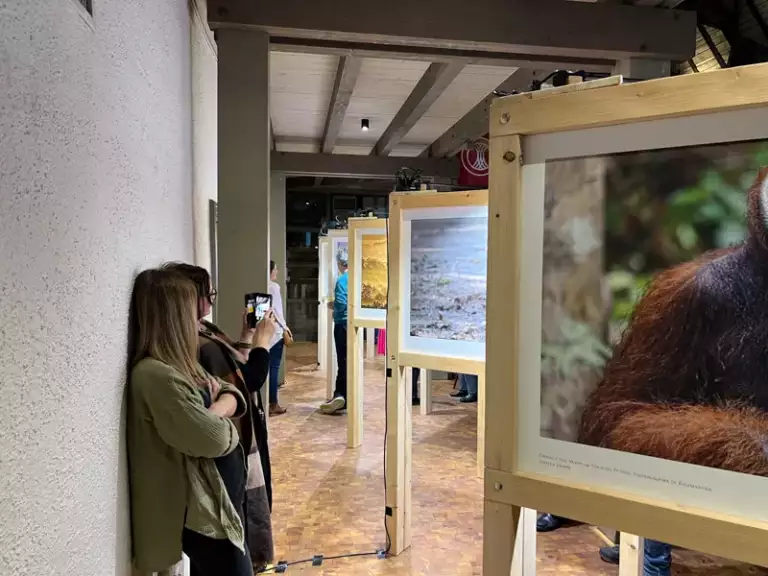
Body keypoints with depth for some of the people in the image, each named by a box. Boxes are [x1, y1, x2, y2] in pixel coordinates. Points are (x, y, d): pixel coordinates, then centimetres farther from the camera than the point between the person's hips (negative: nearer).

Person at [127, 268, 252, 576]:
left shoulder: (178, 366, 6)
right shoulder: (156, 375, -25)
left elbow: (232, 394, 6)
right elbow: (215, 439, -27)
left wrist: (214, 411, -14)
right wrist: (220, 419, -6)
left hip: (207, 500, 9)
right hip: (196, 510, -9)